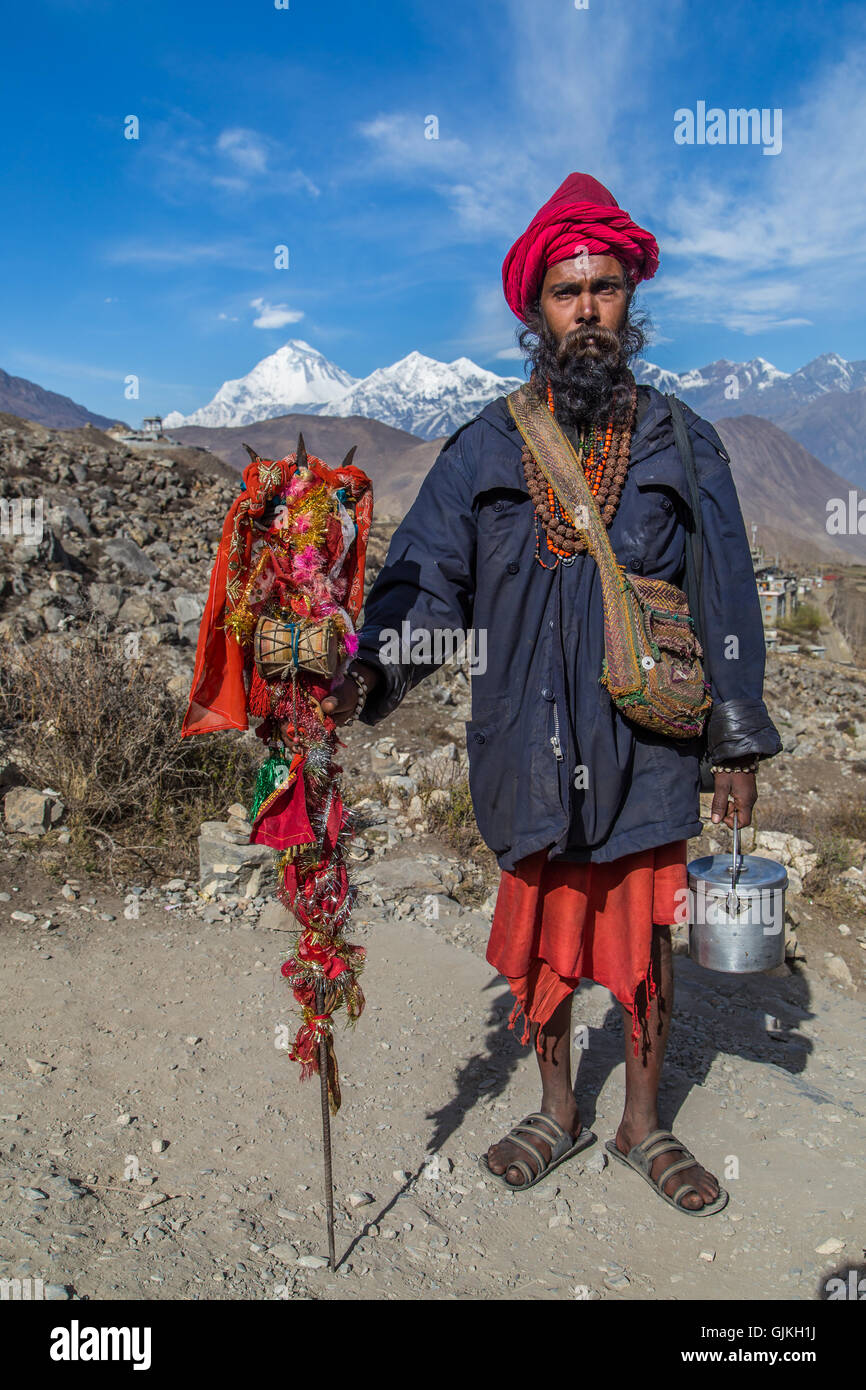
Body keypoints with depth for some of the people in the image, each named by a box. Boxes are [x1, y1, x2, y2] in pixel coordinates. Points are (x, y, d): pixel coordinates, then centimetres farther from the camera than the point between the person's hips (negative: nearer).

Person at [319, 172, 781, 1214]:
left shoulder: (680, 445, 3)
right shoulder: (485, 450, 3)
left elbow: (724, 602, 5)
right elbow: (425, 578, -3)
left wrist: (738, 743, 3)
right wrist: (370, 670, -22)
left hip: (646, 746, 0)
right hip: (528, 741, 1)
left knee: (642, 933, 9)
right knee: (542, 931, 13)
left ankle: (642, 1124, 32)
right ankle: (557, 1110, 35)